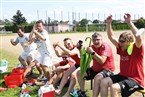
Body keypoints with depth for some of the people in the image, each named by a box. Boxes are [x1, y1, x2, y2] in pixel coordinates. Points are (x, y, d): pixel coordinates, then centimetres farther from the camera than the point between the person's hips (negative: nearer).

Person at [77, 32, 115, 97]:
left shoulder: (105, 46, -17)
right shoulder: (92, 47, 2)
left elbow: (102, 61, -30)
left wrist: (92, 52, -33)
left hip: (107, 69, -8)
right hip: (95, 69, 8)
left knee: (97, 78, -38)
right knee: (79, 73, 6)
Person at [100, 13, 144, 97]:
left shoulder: (137, 49, -15)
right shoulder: (121, 48, 6)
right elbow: (111, 37, 10)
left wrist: (129, 22, -39)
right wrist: (109, 24, -2)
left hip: (136, 80, -8)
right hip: (123, 76, 8)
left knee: (114, 87, -28)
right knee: (104, 82, -6)